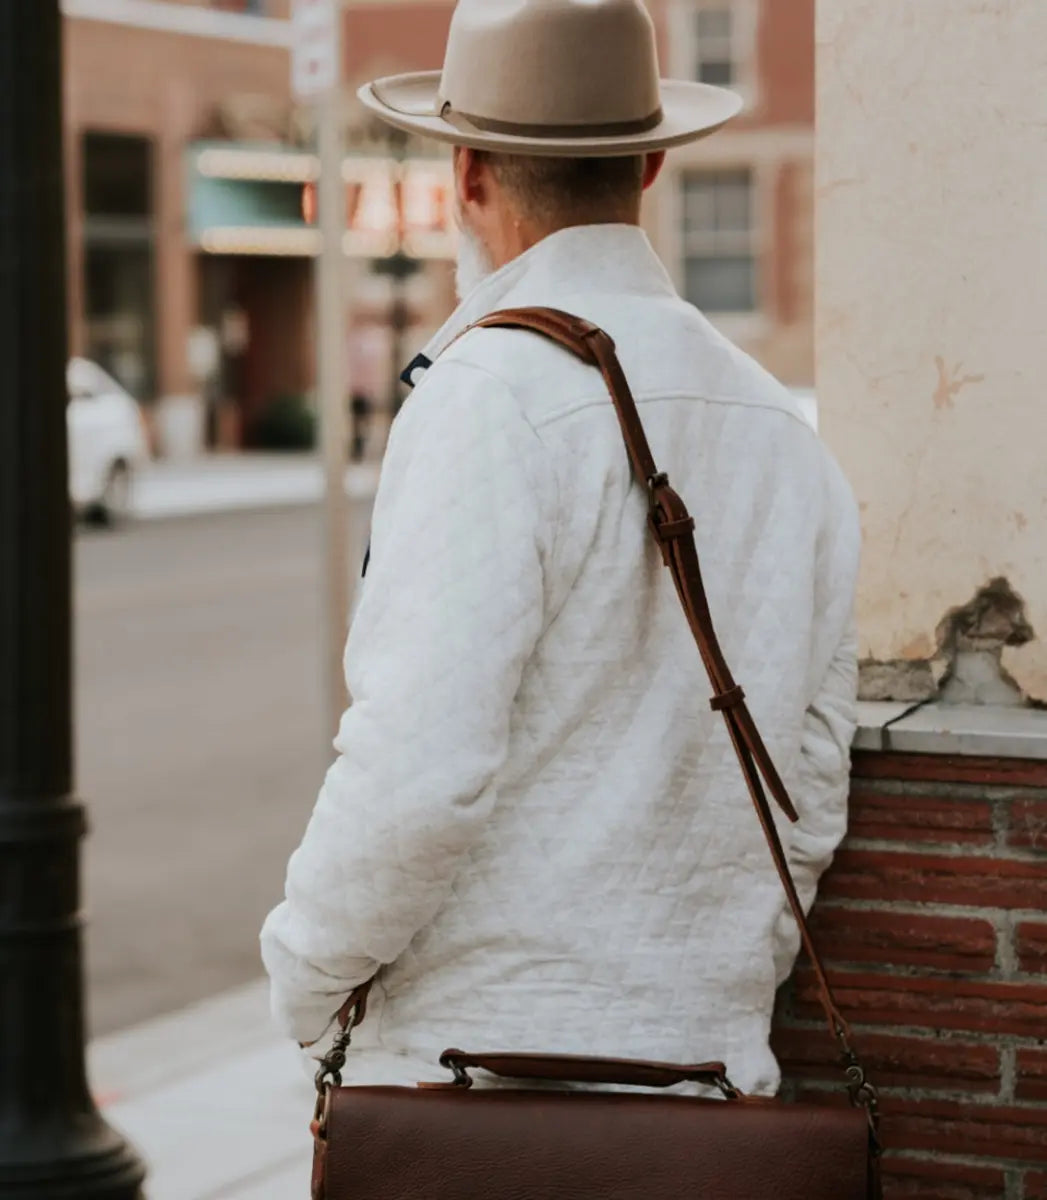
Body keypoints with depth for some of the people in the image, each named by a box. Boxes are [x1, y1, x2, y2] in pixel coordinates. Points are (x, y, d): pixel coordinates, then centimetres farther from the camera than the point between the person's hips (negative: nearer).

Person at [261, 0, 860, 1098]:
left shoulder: (488, 397, -14)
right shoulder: (782, 430, 9)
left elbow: (422, 767, -20)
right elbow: (811, 791, 14)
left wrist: (304, 969, -4)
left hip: (478, 1053, -7)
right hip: (711, 1059, 7)